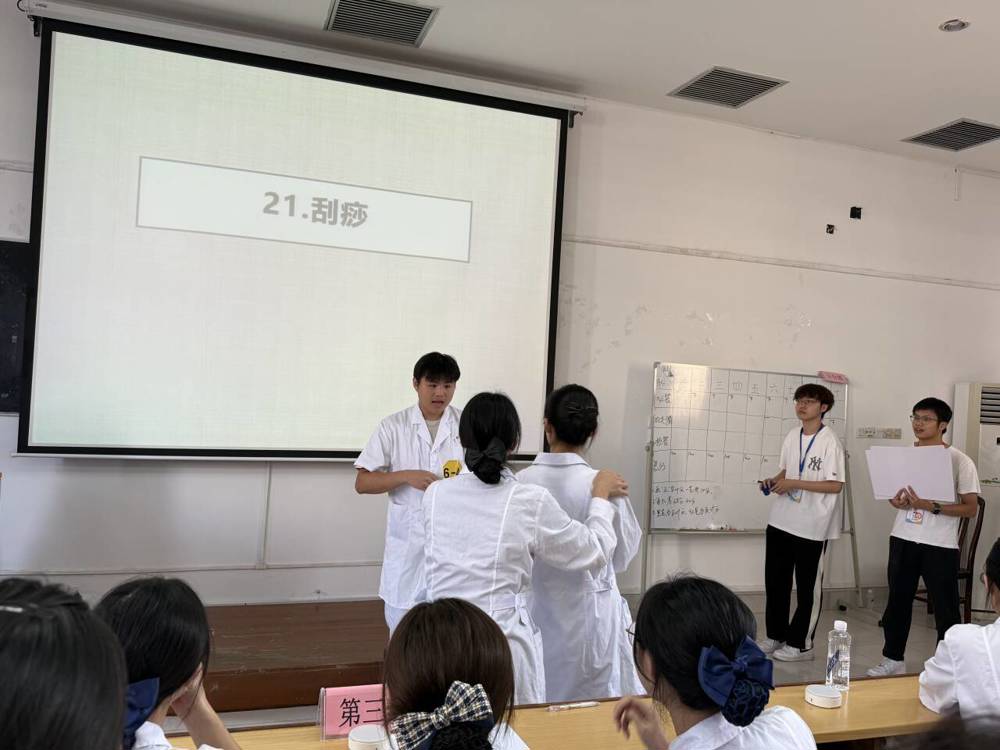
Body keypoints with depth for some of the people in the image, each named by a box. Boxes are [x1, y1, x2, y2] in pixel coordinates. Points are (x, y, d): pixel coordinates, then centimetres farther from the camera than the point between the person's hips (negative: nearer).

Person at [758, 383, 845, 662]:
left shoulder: (830, 442, -13)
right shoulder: (791, 437, 8)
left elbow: (835, 485, -17)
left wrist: (794, 484, -19)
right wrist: (773, 481, -2)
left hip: (812, 526, -7)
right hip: (780, 521, 7)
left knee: (808, 586, 7)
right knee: (775, 581, 13)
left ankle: (801, 644, 17)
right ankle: (776, 635, 27)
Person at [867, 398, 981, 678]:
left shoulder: (959, 460, -9)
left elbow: (971, 508, -10)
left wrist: (932, 507, -22)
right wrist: (896, 501, -4)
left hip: (940, 546, -5)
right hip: (903, 539, 5)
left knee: (945, 609, 3)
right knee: (897, 601, 13)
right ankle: (893, 658, 26)